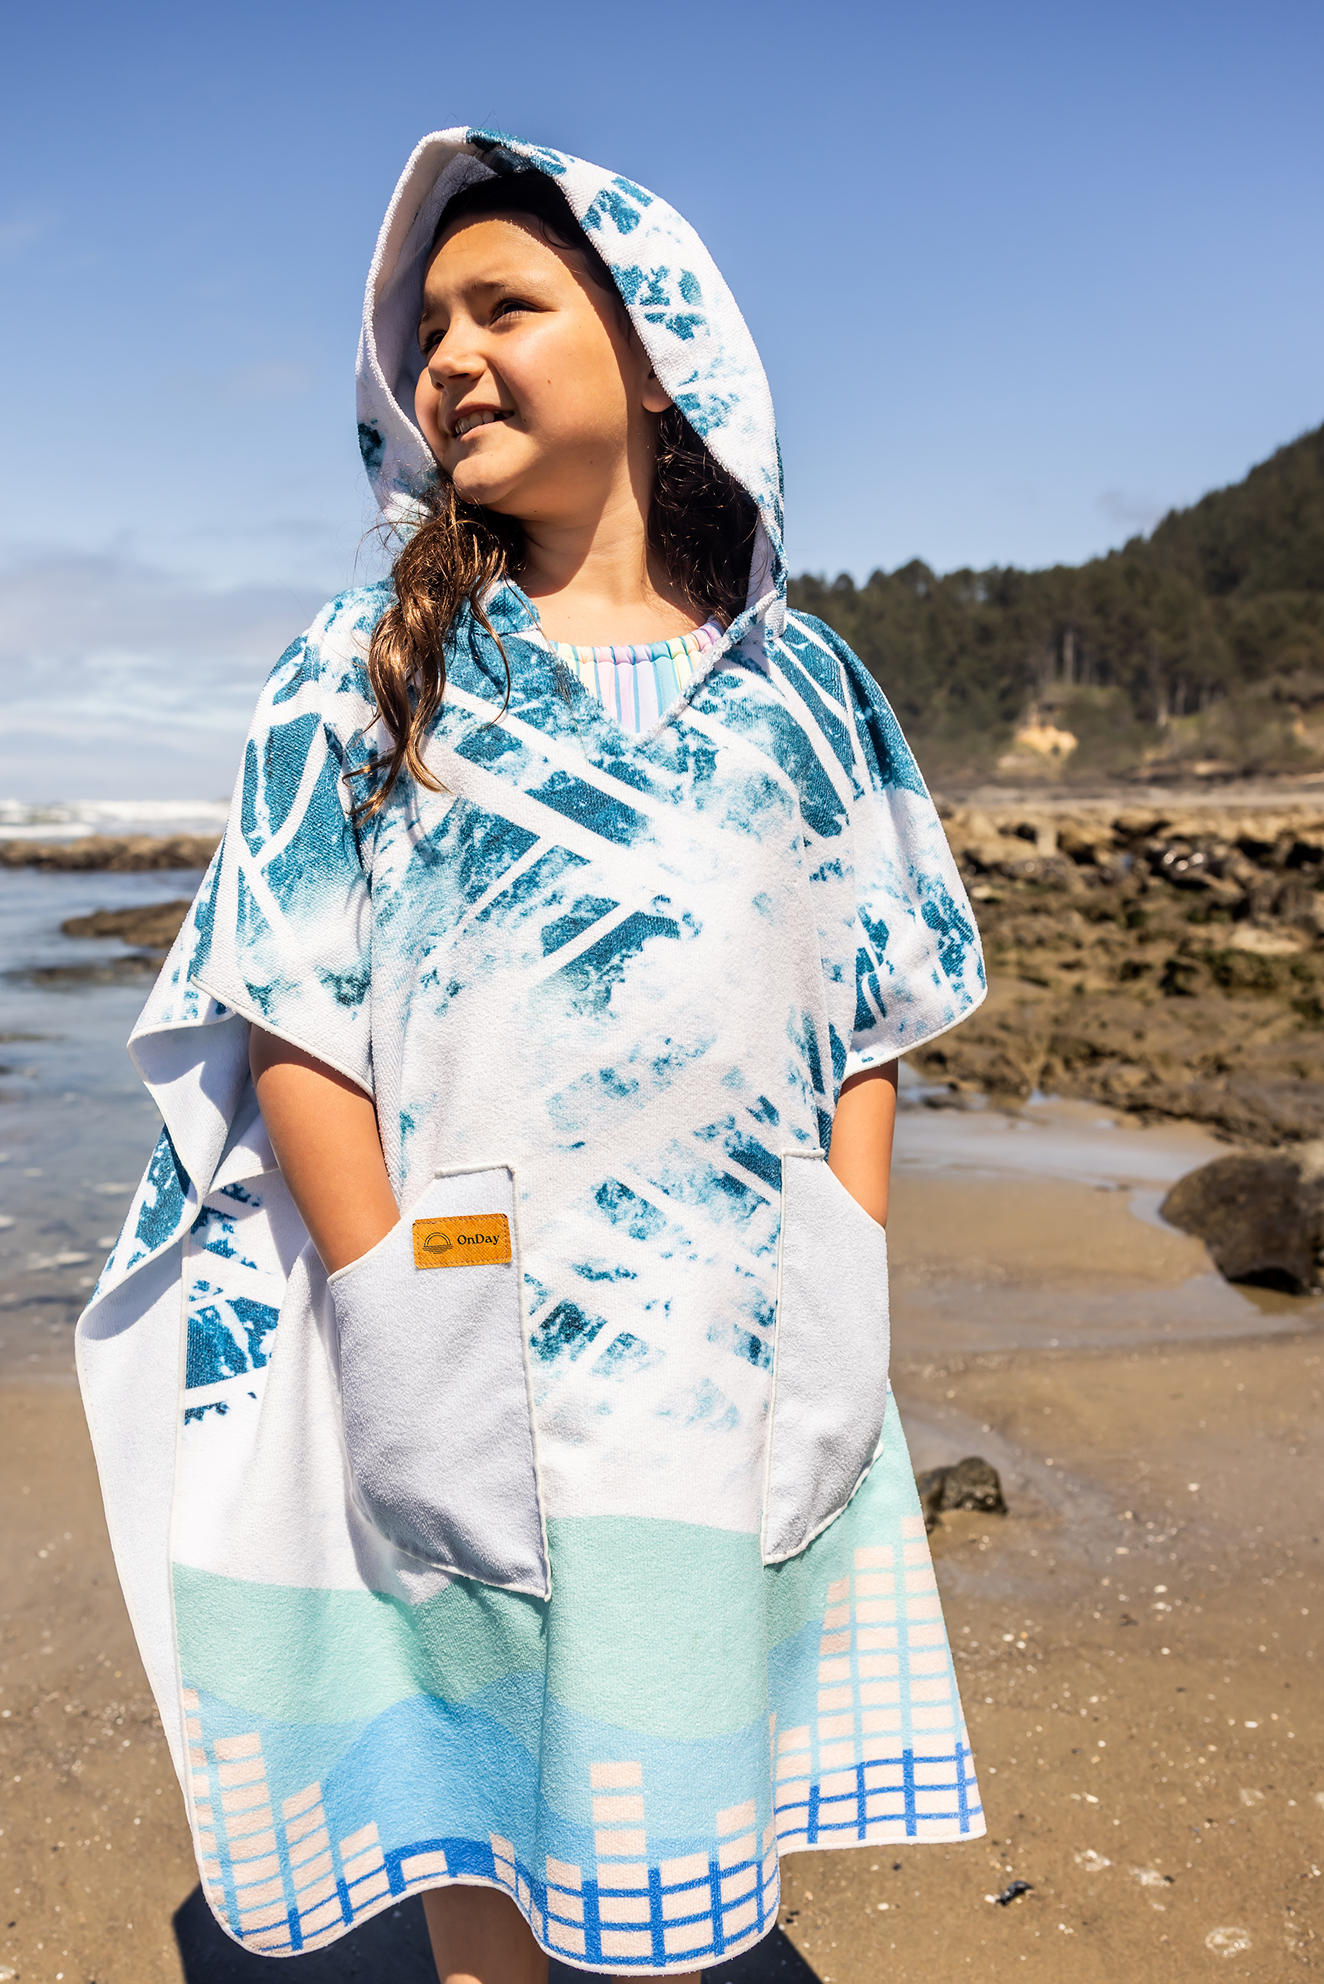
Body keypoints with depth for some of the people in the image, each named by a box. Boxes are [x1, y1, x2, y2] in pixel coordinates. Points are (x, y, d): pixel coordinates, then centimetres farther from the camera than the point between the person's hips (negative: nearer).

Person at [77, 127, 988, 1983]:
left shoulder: (799, 685, 7)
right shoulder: (364, 674, 1)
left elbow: (867, 1023, 7)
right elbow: (289, 1030, -5)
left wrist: (846, 1309, -2)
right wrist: (403, 1337, -12)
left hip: (742, 1369, 2)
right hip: (470, 1354, -1)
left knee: (678, 1812, 15)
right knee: (478, 1791, 13)